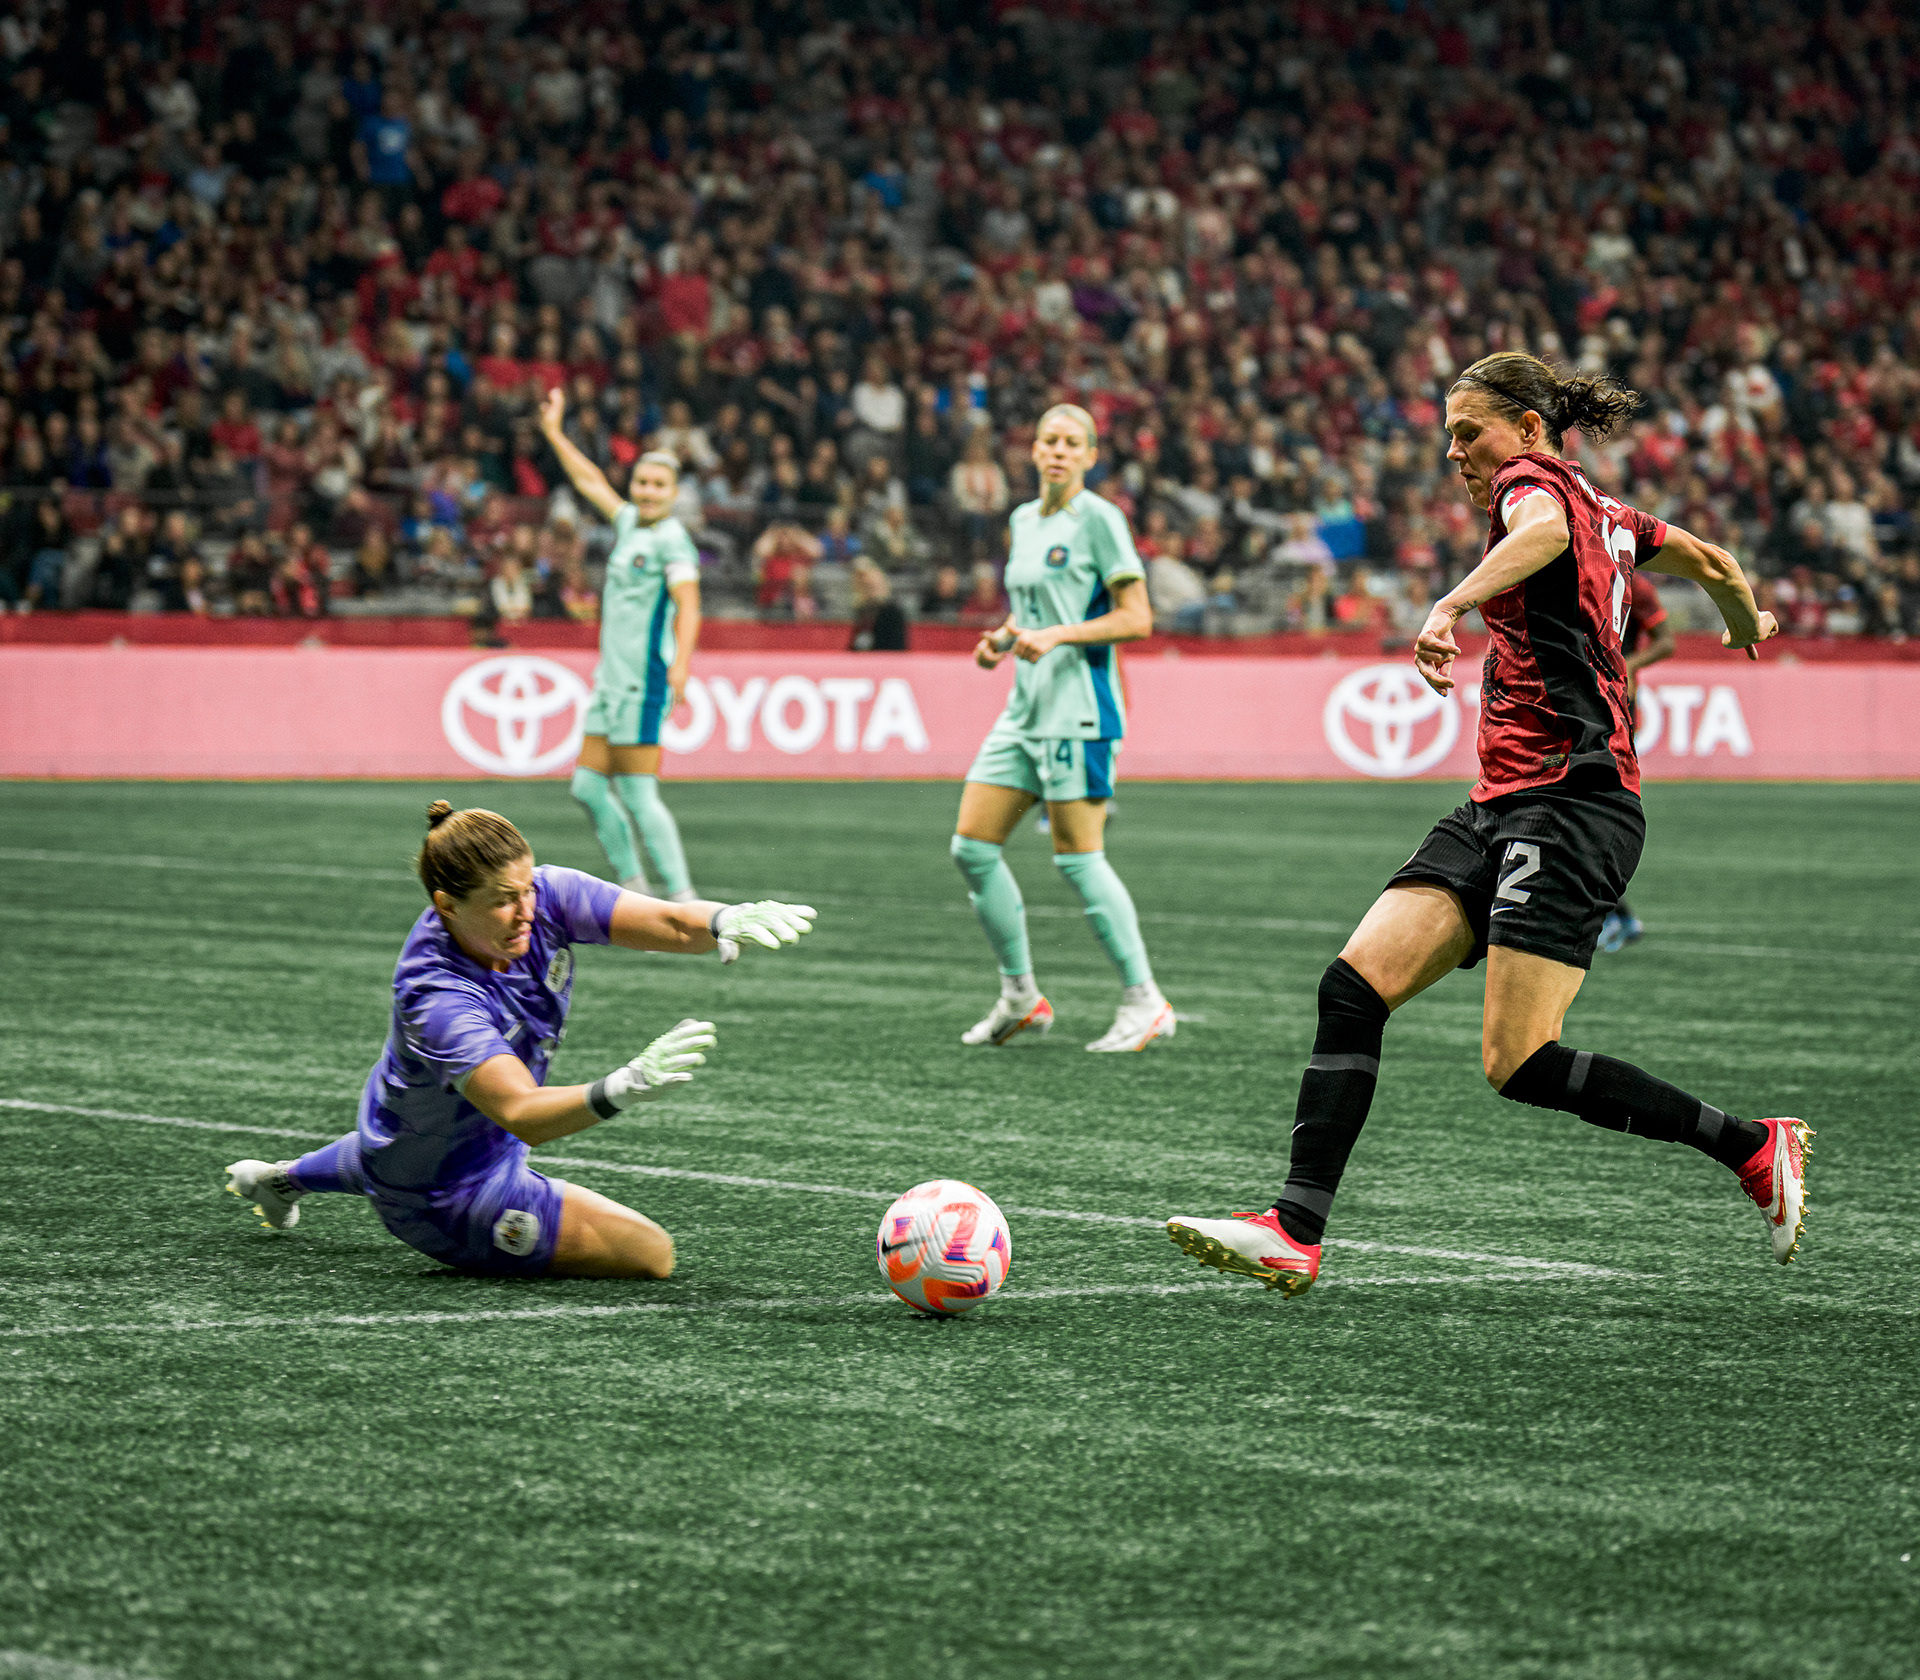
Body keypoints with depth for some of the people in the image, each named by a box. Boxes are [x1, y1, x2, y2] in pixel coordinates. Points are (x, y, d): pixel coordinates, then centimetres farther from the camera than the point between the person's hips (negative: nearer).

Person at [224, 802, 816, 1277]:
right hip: (445, 1194, -8)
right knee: (651, 1254, -6)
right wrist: (626, 1086, -68)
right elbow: (521, 1114, -52)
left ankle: (282, 1178, 67)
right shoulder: (434, 997, -43)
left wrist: (727, 921, -56)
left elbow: (668, 922, -33)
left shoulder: (541, 895, -25)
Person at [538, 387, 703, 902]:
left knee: (638, 795, -13)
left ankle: (682, 899, -12)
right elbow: (590, 481, 31)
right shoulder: (629, 522, 14)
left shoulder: (672, 540, -10)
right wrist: (554, 433, 38)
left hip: (645, 681, -9)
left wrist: (681, 664, -38)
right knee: (589, 787, 9)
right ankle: (633, 890, 14)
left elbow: (688, 607, -23)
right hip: (612, 680, 9)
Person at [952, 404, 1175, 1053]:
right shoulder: (1023, 520, 15)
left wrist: (1058, 635, -20)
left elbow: (1136, 619, -11)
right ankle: (1020, 995, 13)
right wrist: (1001, 640, 7)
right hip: (1025, 707, 8)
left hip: (1078, 708, -8)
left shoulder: (1099, 519, -8)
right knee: (972, 846, 3)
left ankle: (1145, 1001, 1)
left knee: (1078, 857, -9)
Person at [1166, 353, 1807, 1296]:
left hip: (1570, 802, -10)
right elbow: (1713, 562, 37)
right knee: (1352, 986, -6)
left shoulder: (1534, 480, -4)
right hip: (1502, 806, 10)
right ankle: (1295, 1232, -14)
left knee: (1518, 1065, -15)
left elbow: (1544, 530, -30)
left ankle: (1757, 1149, 0)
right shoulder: (1609, 517, 22)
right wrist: (1747, 624, 58)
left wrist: (1451, 605, -45)